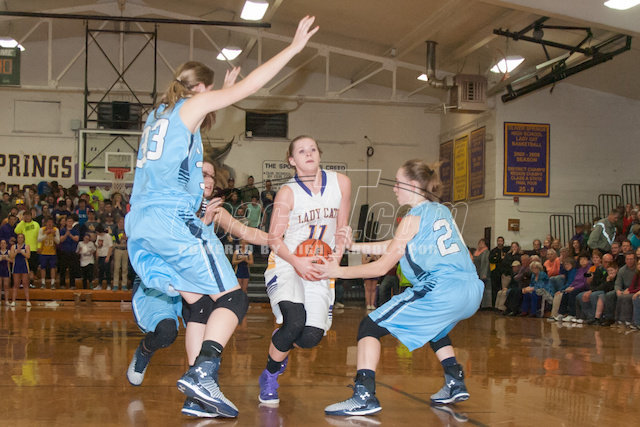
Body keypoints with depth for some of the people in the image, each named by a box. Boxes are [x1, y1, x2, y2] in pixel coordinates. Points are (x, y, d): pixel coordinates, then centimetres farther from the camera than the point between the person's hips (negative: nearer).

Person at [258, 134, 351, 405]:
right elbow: (274, 238, -6)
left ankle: (280, 350, 24)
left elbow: (341, 228, 11)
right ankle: (269, 376, -1)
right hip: (285, 264, -3)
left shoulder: (340, 183, 2)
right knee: (295, 321, -27)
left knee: (312, 336, -13)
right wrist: (297, 261, -22)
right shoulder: (288, 192, -7)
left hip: (319, 270, 3)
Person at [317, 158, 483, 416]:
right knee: (433, 326, 40)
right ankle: (455, 385, 35)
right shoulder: (441, 211, 21)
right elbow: (394, 246, 27)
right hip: (471, 292, 9)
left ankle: (364, 396, -15)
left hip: (440, 292, -9)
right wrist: (353, 246, 28)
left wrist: (339, 272, 5)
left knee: (370, 326, -3)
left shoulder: (413, 218, -2)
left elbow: (382, 267, -2)